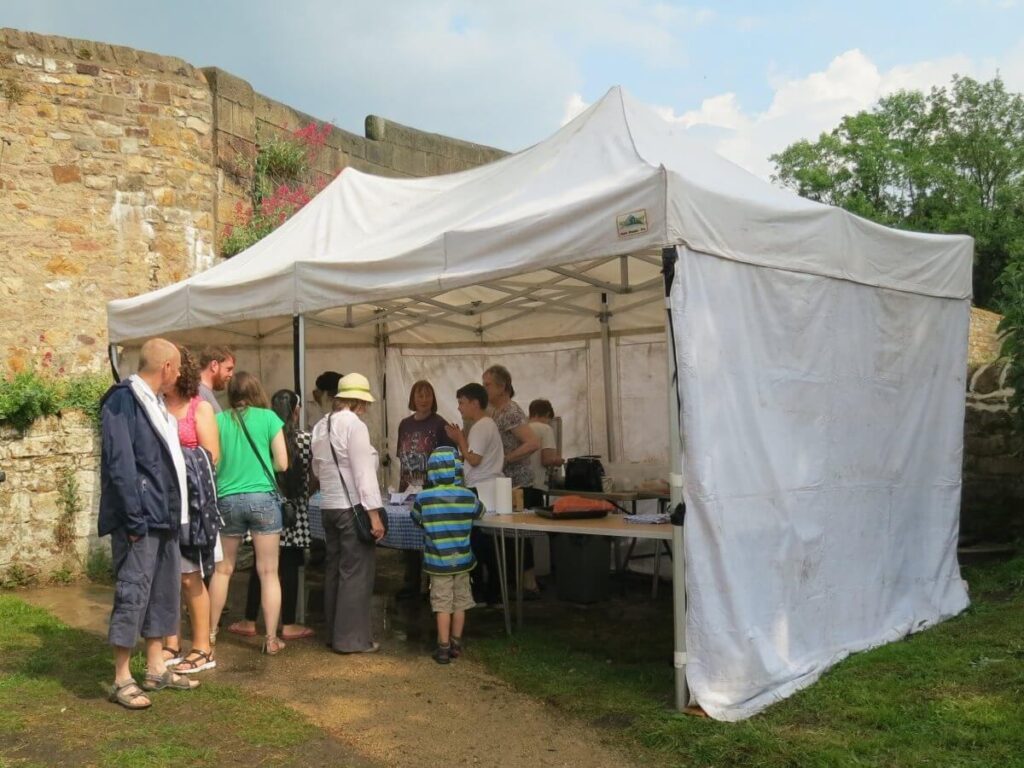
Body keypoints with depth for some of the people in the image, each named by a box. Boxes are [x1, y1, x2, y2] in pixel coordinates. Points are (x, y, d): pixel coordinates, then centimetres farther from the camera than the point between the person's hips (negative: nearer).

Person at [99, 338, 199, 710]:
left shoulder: (155, 403, 16)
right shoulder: (123, 400, -12)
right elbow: (121, 464, -19)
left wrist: (173, 510, 13)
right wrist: (134, 518, -21)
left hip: (164, 515, 9)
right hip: (141, 517, -9)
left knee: (164, 590, 13)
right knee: (133, 592, -4)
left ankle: (156, 669, 23)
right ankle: (122, 679, 6)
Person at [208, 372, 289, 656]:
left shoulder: (219, 420, 2)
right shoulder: (269, 417, -1)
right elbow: (282, 463, -1)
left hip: (227, 500, 2)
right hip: (263, 498, -2)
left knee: (222, 569, 17)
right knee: (268, 572, 3)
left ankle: (210, 632, 28)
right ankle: (271, 639, 4)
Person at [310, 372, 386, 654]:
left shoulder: (320, 426, 11)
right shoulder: (355, 425, -14)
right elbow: (364, 472, -18)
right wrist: (374, 513, -18)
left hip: (329, 506, 8)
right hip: (353, 508, -8)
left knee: (334, 569, 15)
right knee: (356, 573, -1)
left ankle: (334, 634, 23)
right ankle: (353, 639, 4)